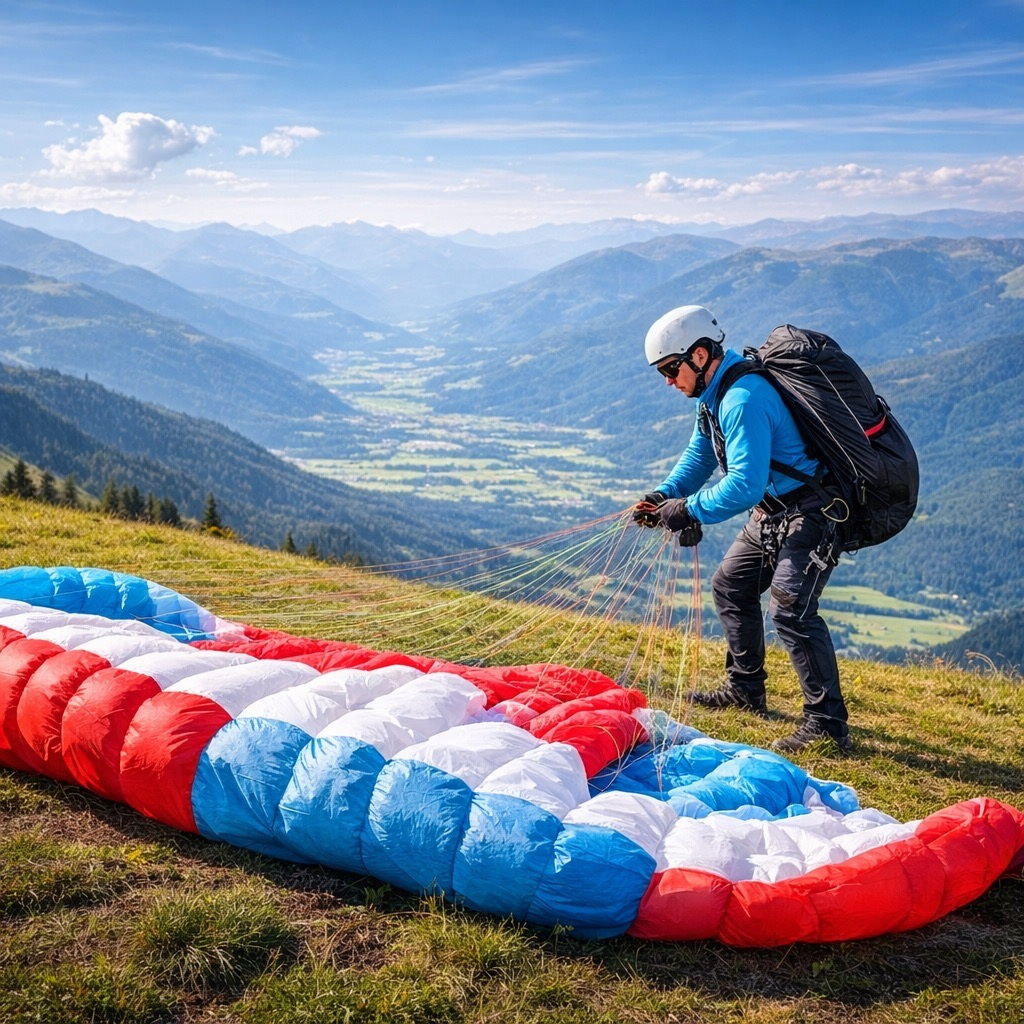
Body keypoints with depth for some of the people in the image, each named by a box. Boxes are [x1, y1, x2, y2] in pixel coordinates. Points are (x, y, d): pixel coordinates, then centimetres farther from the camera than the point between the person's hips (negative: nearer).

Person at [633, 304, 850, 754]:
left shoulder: (743, 399, -27)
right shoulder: (715, 393, 6)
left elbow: (744, 484, -34)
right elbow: (699, 455, 15)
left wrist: (689, 510, -24)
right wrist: (664, 494, 0)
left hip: (810, 513, -11)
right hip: (772, 513, 11)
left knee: (789, 607, -21)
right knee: (730, 586, 18)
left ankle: (827, 722, -14)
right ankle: (744, 690, 33)